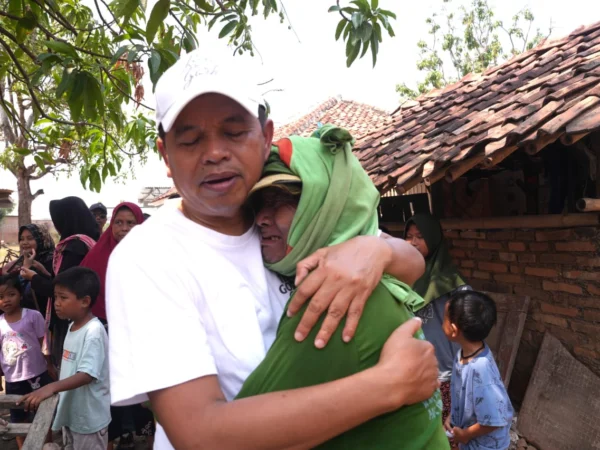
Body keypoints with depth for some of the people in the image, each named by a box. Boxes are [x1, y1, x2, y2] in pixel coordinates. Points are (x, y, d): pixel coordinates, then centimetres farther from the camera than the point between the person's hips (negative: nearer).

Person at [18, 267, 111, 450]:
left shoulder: (93, 331, -25)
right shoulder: (73, 326, 4)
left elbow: (87, 374, -32)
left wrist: (52, 387, -44)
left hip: (89, 418, -9)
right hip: (69, 413, 9)